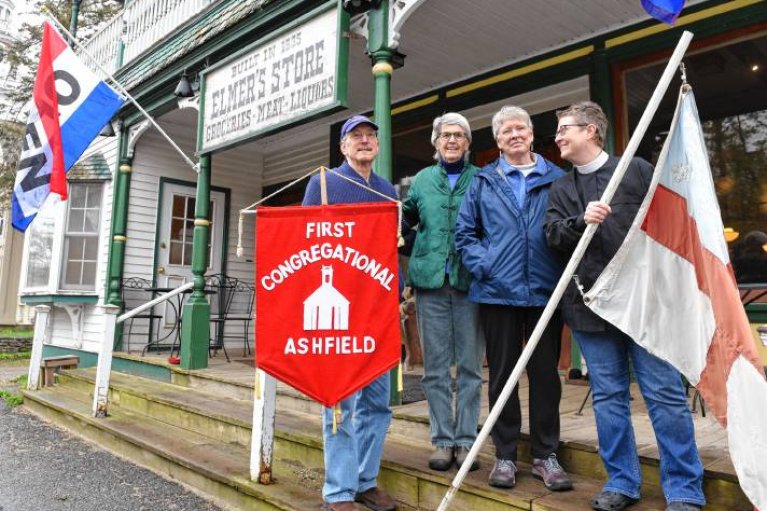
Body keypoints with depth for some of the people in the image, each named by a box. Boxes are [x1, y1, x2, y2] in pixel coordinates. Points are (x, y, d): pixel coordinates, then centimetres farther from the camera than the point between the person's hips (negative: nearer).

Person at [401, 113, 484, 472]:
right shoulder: (422, 180, 13)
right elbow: (405, 219, 19)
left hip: (470, 280, -2)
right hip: (430, 281, 2)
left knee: (470, 365, 5)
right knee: (435, 367, 6)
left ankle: (466, 440, 17)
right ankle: (443, 440, 17)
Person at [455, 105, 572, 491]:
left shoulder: (557, 179, 8)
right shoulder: (483, 181, 9)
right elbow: (465, 233, 7)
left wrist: (566, 271, -7)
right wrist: (483, 265, -7)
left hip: (546, 290, 0)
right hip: (498, 292, 0)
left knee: (545, 373, 8)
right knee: (502, 373, 8)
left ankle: (546, 455, 22)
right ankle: (505, 455, 21)